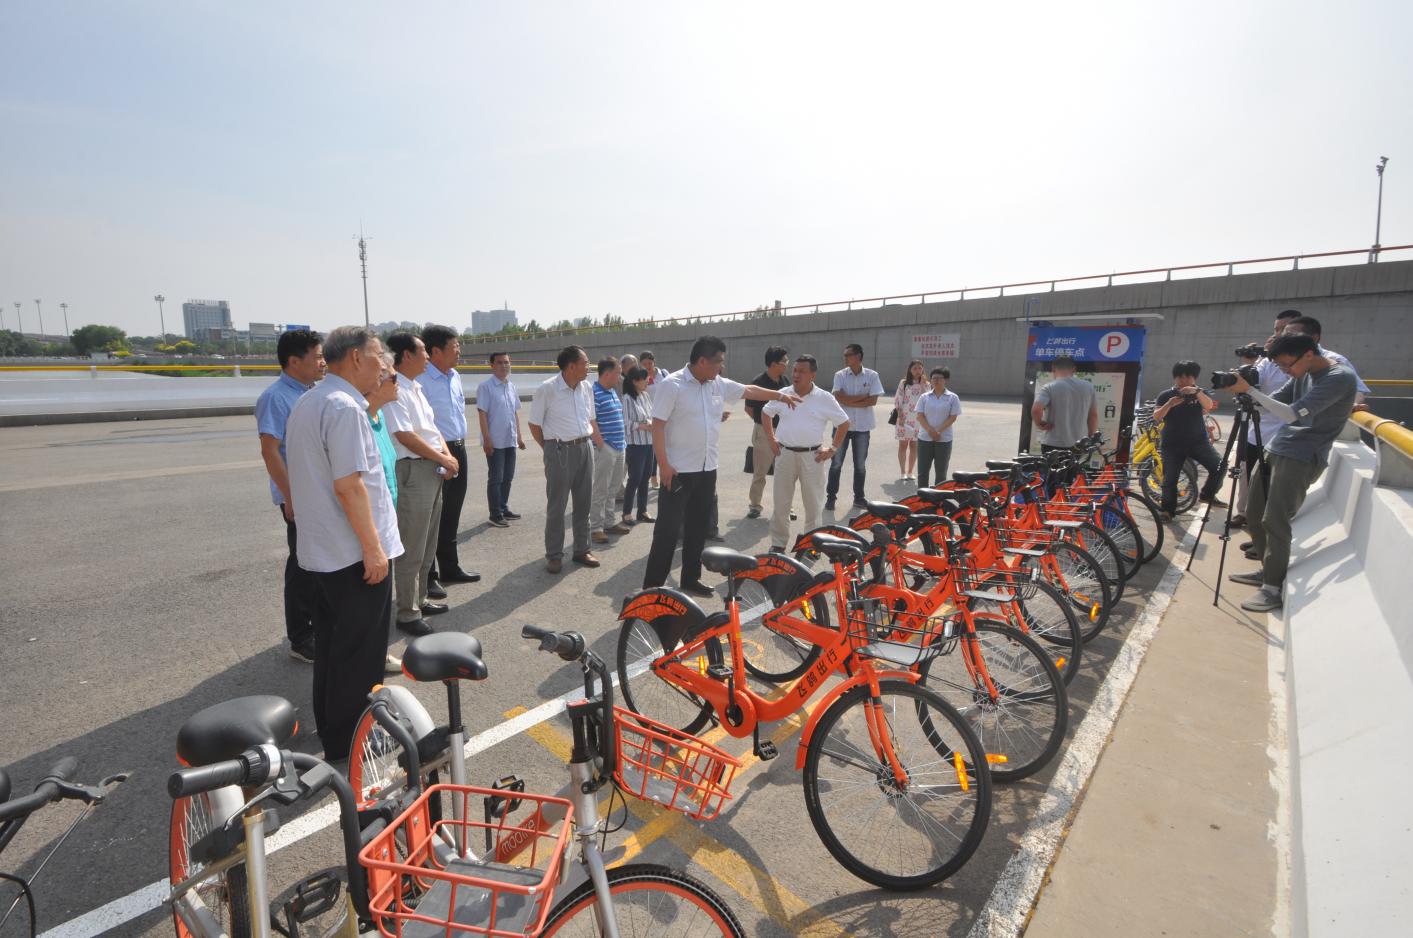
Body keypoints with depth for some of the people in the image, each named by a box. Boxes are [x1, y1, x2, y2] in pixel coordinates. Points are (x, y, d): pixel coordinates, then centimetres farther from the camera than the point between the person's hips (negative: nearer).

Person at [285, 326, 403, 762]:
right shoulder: (344, 406, -20)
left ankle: (330, 727, 34)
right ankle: (350, 742, 16)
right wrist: (373, 547, -21)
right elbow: (349, 484, -24)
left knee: (331, 642, 20)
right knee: (360, 652, 3)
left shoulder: (306, 403, 13)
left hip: (322, 549, 10)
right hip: (355, 553, -10)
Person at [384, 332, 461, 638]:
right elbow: (405, 435, -20)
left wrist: (447, 455, 1)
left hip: (433, 469, 10)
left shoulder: (416, 388, 15)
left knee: (428, 543, 19)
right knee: (411, 547, -1)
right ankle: (408, 613, 10)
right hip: (412, 471, -10)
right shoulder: (394, 390, -15)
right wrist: (443, 459, -12)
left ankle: (420, 599, 32)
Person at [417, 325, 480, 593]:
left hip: (458, 449, 9)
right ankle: (429, 576, 13)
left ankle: (449, 567, 32)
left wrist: (459, 447, 17)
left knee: (452, 513, 18)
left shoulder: (455, 377, 11)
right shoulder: (420, 380, -17)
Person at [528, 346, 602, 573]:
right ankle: (554, 555, 14)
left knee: (583, 502, 12)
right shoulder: (547, 389, -11)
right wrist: (550, 450, 0)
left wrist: (602, 445, 11)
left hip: (585, 448, 6)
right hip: (560, 450, -5)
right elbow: (534, 424, -4)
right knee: (556, 505, 3)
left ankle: (581, 550, 25)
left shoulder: (586, 388, 5)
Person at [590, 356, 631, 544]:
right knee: (600, 490, -3)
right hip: (605, 449, -9)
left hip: (619, 447, 9)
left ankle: (610, 523, 26)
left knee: (613, 488, 15)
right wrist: (602, 445, -17)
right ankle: (596, 527, 5)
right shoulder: (594, 393, -14)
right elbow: (590, 422, -17)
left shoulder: (613, 391, 15)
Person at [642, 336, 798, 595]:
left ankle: (690, 579, 26)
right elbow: (658, 425, -16)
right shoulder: (672, 385, -14)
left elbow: (749, 391, 23)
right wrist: (663, 465, -20)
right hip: (678, 470, -7)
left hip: (707, 469, 7)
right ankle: (652, 585, 5)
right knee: (668, 529, -4)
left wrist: (780, 395, 27)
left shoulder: (719, 384, 7)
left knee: (698, 527, 14)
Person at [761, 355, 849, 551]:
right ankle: (778, 543, 20)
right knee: (780, 501, 7)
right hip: (785, 453, 2)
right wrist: (771, 440, 10)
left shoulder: (825, 398, -5)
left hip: (812, 456, -1)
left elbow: (844, 423, 5)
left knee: (813, 503, 8)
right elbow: (766, 413, 18)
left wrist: (832, 449, 0)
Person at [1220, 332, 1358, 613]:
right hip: (1275, 450, 9)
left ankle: (1273, 589, -7)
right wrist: (1243, 390, -3)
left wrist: (1249, 389, -21)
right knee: (1254, 515, 11)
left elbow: (1293, 414, -22)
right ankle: (1267, 570, 25)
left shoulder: (1340, 378, -14)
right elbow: (1273, 402, 16)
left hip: (1301, 458, -9)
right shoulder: (1302, 376, 11)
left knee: (1274, 521, -13)